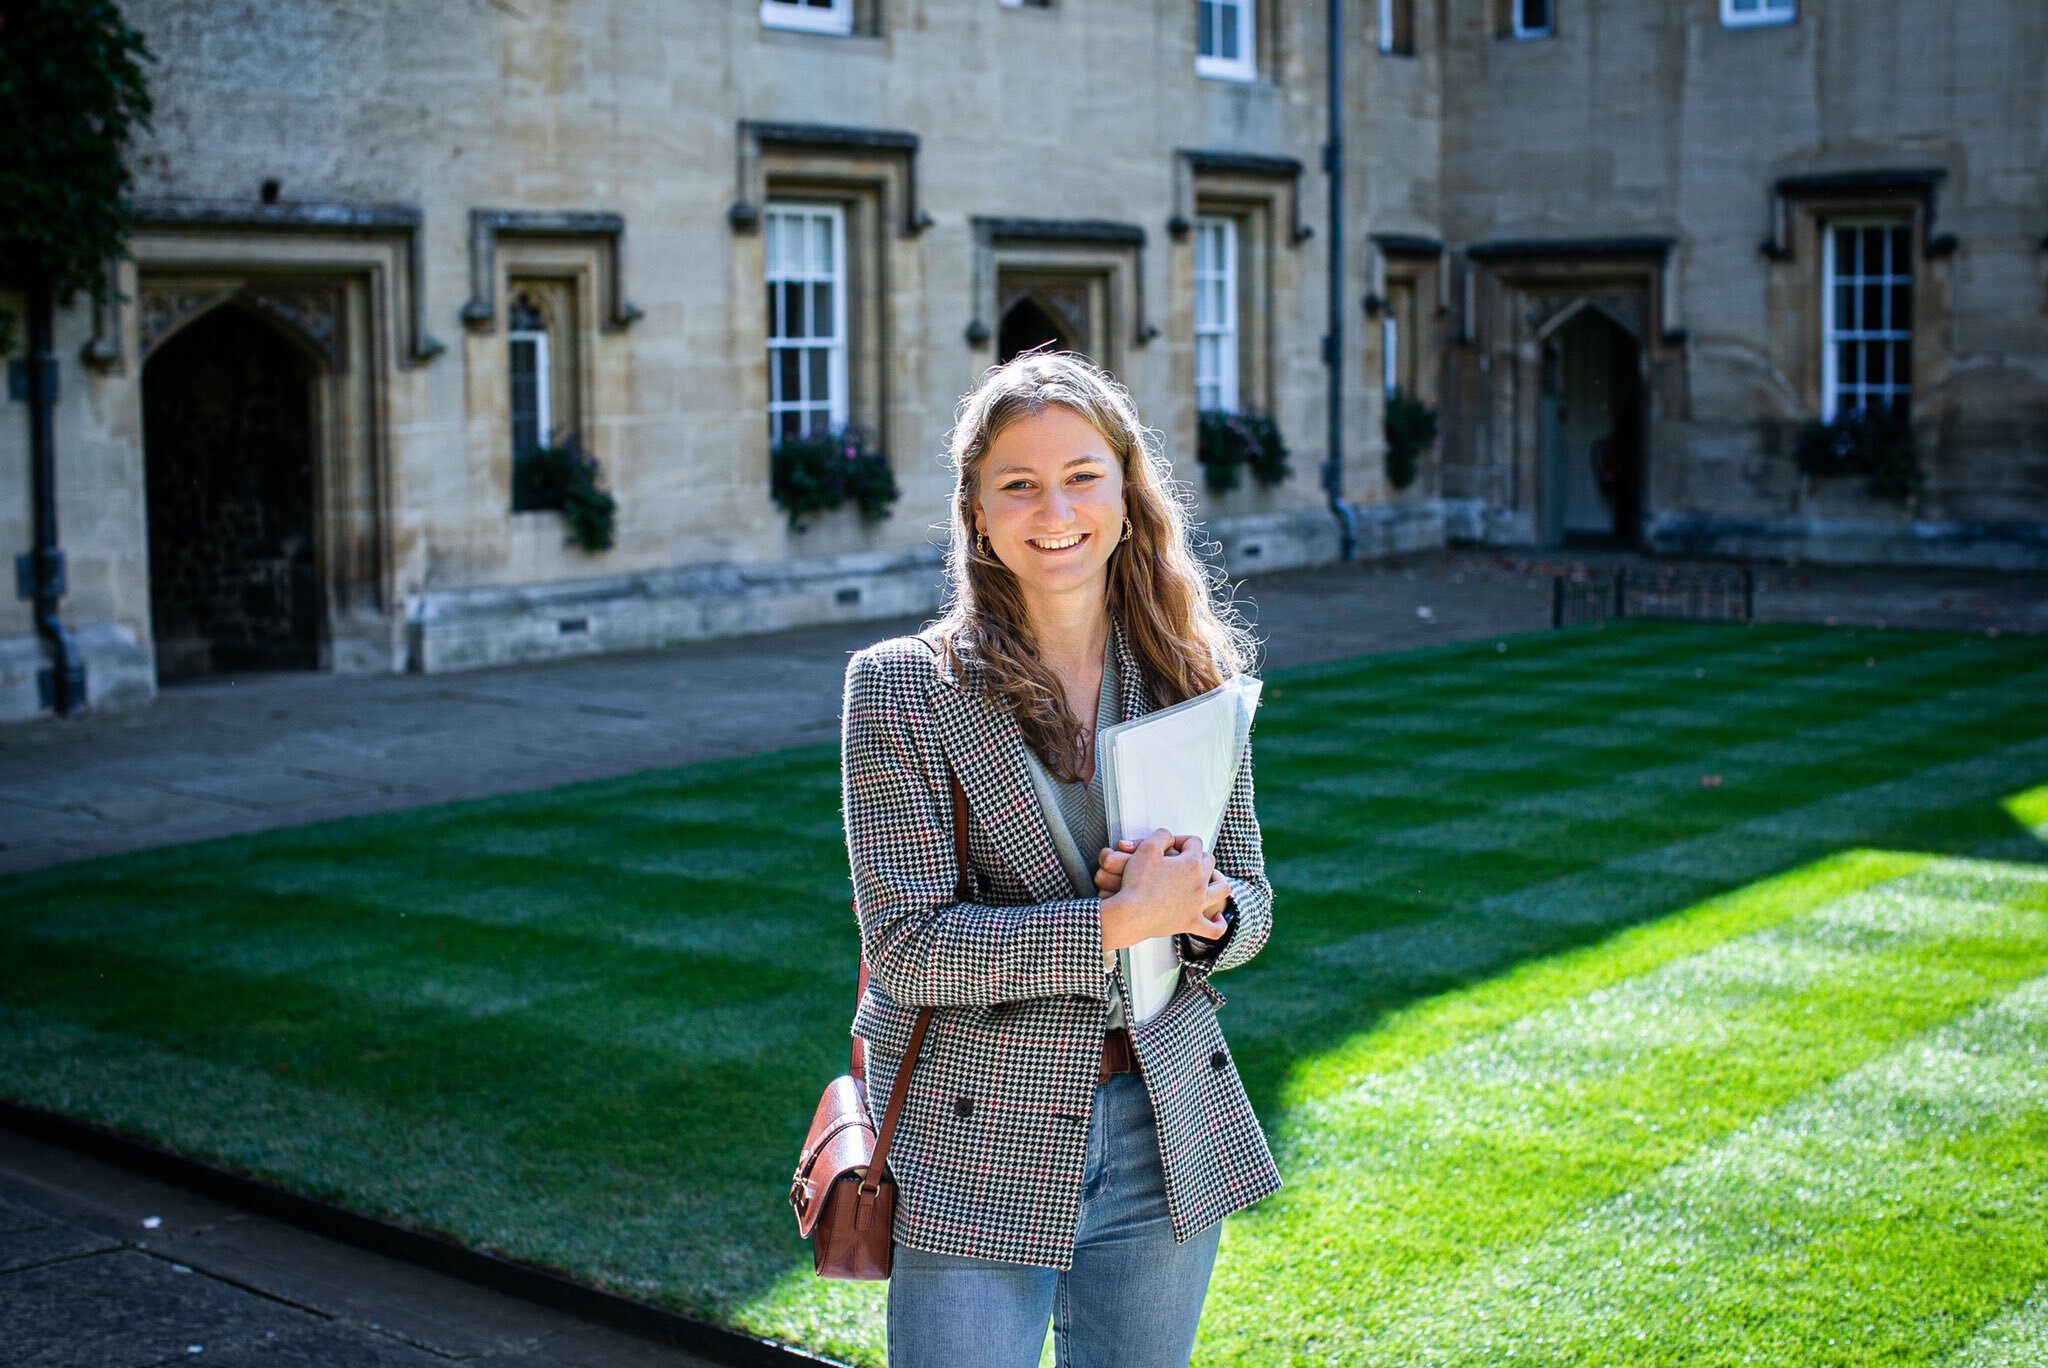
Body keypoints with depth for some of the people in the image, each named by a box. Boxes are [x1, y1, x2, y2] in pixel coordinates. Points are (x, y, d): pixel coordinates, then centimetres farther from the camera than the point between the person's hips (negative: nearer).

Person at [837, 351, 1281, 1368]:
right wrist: (1117, 923, -23)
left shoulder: (1193, 673, 3)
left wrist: (1204, 912, -15)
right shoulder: (902, 686, -9)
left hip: (1167, 1132, 4)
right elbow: (904, 944, -14)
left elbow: (1249, 896, 8)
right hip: (977, 1145, -3)